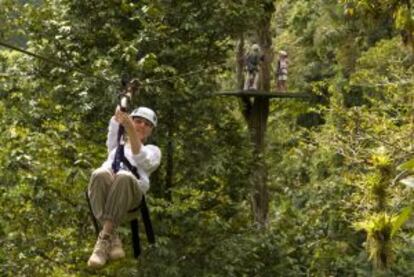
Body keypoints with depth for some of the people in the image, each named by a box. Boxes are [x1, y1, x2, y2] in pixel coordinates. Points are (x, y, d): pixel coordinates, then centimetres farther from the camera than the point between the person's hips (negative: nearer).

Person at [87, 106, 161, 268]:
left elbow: (143, 161, 2)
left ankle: (104, 239, -40)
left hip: (131, 190, -2)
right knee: (100, 174, -36)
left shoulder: (152, 150, 29)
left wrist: (131, 131, -10)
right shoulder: (117, 145, 38)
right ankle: (113, 238, -38)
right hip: (104, 188, 2)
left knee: (123, 177, -39)